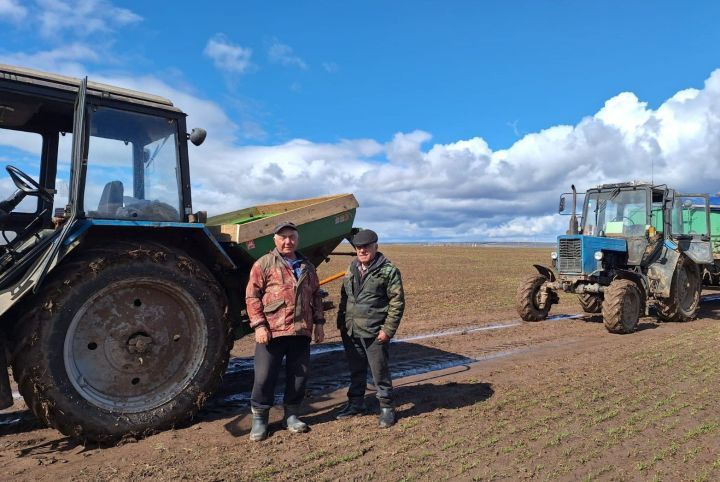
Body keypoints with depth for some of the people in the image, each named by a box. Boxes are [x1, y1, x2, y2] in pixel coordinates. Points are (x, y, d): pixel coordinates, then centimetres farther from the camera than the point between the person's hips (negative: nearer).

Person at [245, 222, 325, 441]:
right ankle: (259, 418, 20)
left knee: (299, 374, 10)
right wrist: (259, 325, -12)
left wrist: (319, 323, 12)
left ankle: (292, 414, 27)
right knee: (265, 376, 1)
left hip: (301, 332, 4)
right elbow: (252, 296, -5)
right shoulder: (264, 264, -1)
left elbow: (316, 295, 19)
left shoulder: (307, 266, 14)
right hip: (272, 331, -4)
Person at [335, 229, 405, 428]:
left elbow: (397, 302, -9)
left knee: (380, 371, 4)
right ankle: (355, 403, 33)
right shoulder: (352, 269, 12)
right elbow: (344, 298, 18)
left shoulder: (388, 270, -8)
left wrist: (388, 330, -14)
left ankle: (386, 407, 20)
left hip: (374, 333, -6)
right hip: (351, 331, 6)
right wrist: (341, 323, 12)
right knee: (356, 370, 17)